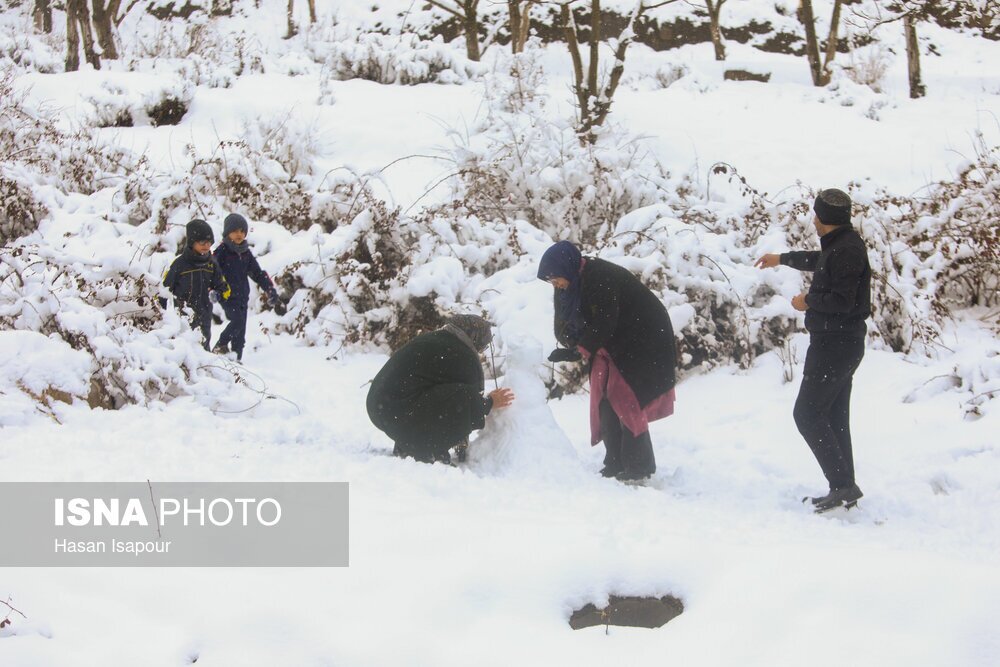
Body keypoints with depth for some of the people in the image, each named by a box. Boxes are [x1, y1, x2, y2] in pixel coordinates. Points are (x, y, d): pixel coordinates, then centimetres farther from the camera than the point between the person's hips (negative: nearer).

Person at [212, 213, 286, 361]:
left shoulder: (246, 253, 13)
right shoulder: (222, 251, -5)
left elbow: (258, 274, 16)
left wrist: (272, 293, 10)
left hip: (242, 297, 6)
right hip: (227, 297, -6)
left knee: (241, 332, 5)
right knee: (237, 321, -25)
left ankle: (237, 359, 12)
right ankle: (220, 346, -8)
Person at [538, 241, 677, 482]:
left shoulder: (600, 277, -25)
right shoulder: (570, 284, 2)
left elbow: (604, 320, -28)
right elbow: (564, 324, 2)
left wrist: (581, 350, -25)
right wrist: (572, 345, -18)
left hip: (643, 342, -9)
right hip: (612, 346, 9)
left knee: (626, 401, -12)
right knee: (606, 402, 5)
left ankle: (640, 465, -6)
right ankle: (616, 464, 10)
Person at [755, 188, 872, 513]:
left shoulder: (846, 250, -19)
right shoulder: (839, 245, 13)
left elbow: (842, 301, -26)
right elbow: (818, 261, 36)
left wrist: (808, 301, -10)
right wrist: (782, 259, 49)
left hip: (834, 345, -10)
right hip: (842, 343, 10)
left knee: (808, 413, -9)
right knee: (834, 416, 12)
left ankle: (843, 485, -12)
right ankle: (844, 488, 15)